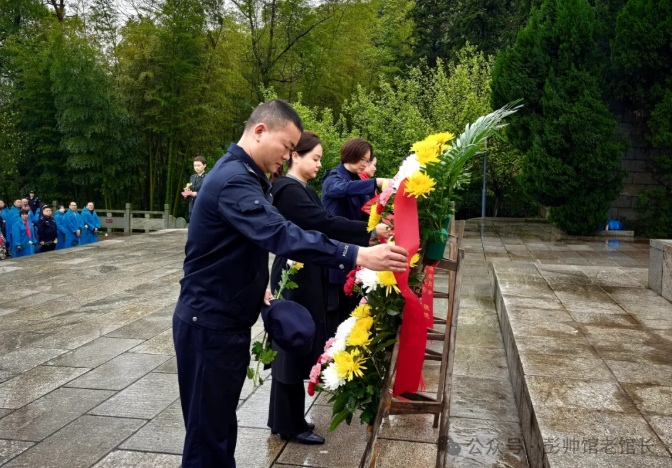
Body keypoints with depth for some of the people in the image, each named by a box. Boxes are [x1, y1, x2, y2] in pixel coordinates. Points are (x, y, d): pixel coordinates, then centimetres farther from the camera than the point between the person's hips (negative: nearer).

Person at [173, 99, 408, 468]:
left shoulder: (243, 174, 13)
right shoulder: (234, 179, -22)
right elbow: (281, 236, -36)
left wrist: (258, 286, 12)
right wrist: (357, 256, -39)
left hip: (227, 321, 10)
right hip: (209, 324, -10)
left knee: (221, 423, 18)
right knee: (208, 431, 0)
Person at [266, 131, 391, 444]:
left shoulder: (304, 190, 14)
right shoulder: (289, 190, -17)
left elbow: (320, 225, 10)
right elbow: (324, 223, -24)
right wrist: (370, 230, -21)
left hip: (305, 276, 10)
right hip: (295, 278, -10)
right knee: (294, 345, 0)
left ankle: (284, 419, 28)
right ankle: (290, 425, 14)